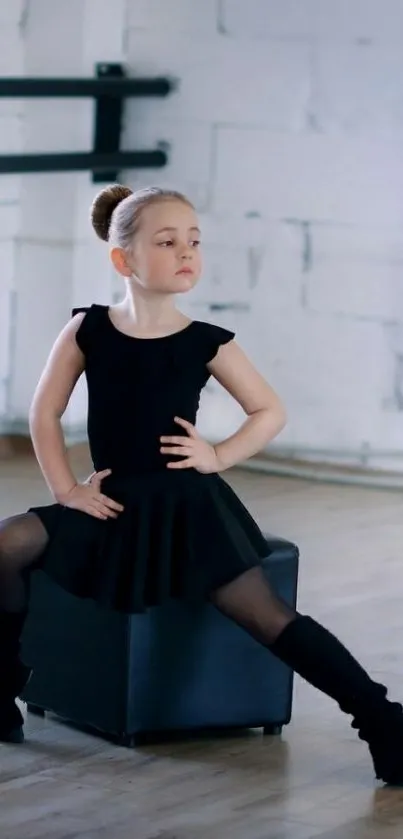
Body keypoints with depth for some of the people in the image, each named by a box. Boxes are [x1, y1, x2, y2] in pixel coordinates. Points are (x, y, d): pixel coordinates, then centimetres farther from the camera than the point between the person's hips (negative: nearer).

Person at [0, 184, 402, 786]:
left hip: (188, 505, -2)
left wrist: (218, 457, -7)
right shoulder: (87, 331, -3)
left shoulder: (207, 343, -5)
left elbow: (271, 413, 5)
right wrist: (66, 488, -3)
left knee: (268, 616, -13)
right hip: (113, 504, 2)